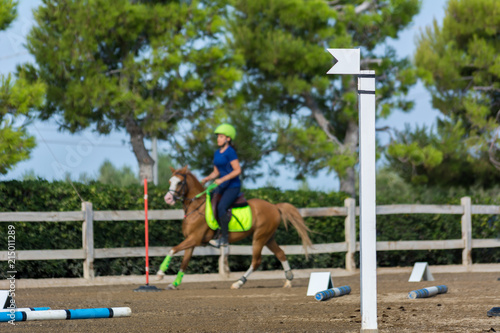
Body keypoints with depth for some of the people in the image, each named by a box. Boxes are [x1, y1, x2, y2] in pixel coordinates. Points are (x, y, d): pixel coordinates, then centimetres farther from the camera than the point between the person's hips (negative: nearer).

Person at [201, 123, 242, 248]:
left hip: (233, 186, -9)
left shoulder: (230, 152, -12)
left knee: (221, 207, -26)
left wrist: (222, 179, -22)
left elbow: (237, 170, -18)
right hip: (223, 186, 9)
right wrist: (207, 178, 0)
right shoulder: (217, 153, 13)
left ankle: (224, 238, -24)